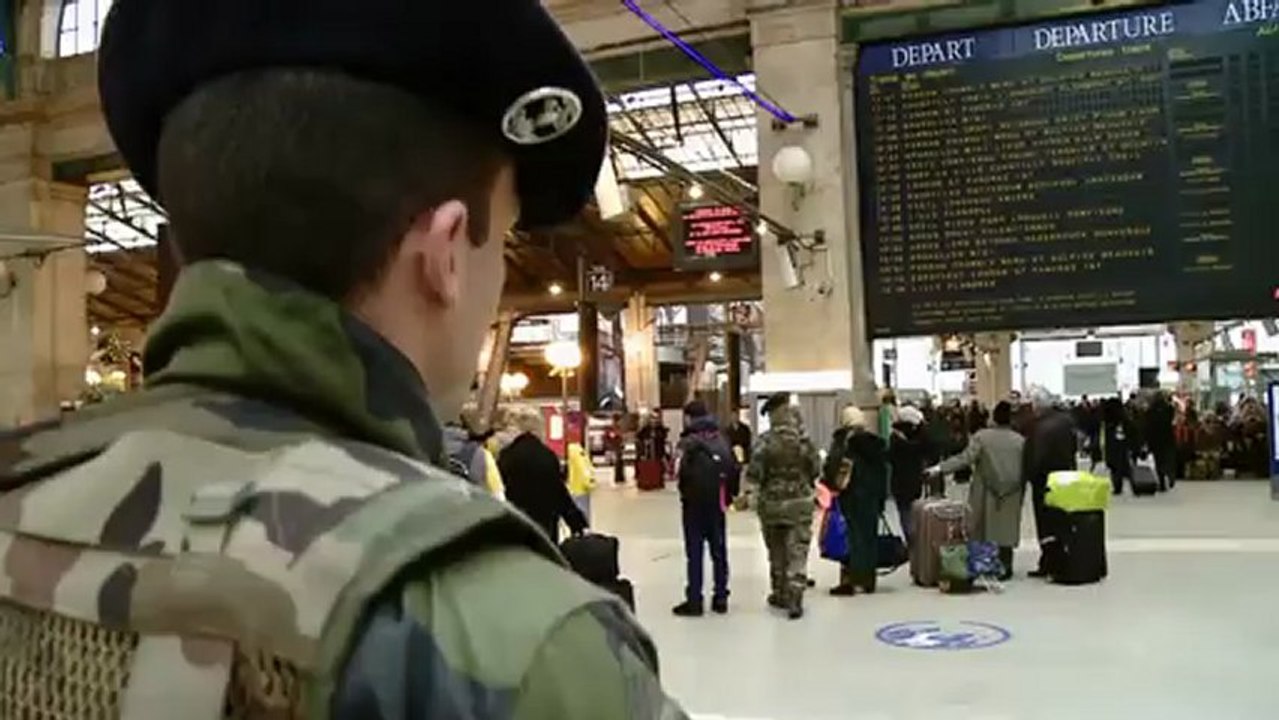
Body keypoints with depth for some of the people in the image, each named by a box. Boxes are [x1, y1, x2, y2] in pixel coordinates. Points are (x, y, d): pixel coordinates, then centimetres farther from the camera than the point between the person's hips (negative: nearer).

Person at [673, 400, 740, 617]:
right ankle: (720, 598, 18)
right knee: (719, 551, 13)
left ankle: (694, 601, 2)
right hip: (718, 503, 5)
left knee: (695, 553, 0)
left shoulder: (689, 442, -12)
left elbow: (684, 472, -24)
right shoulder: (722, 440, 4)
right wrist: (729, 495, 10)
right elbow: (735, 469, 4)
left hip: (694, 503, -5)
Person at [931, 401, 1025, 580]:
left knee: (984, 530, 8)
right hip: (1011, 495, 1)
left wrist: (940, 468, -16)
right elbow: (1024, 469, 1)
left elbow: (965, 458, -17)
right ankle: (1004, 568, 10)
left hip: (985, 494, -1)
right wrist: (1021, 493, 14)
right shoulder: (1020, 441, -3)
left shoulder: (981, 437, -9)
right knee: (1006, 530, 8)